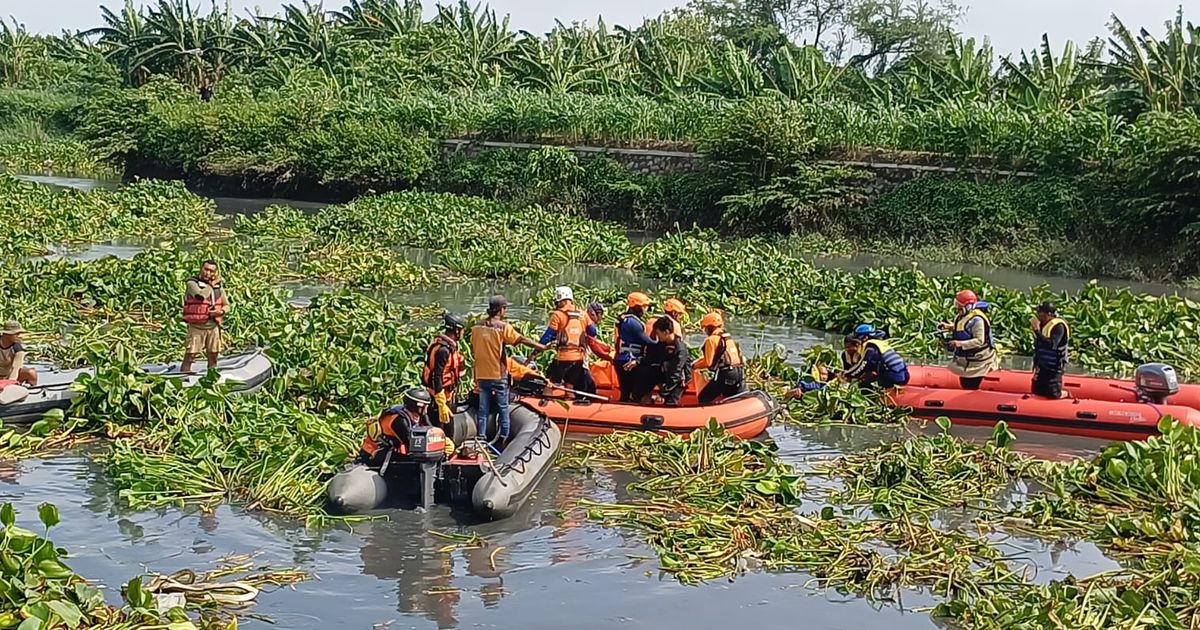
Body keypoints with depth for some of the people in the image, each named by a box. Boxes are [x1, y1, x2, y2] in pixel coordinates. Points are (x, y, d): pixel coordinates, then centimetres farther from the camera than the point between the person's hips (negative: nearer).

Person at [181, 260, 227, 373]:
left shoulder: (219, 286, 11)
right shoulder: (192, 283, -5)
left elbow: (227, 305, 16)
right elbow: (201, 295, -24)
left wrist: (220, 311, -7)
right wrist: (211, 284, -9)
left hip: (213, 326, 5)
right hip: (196, 326, -5)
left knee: (213, 357, 10)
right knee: (190, 355, -7)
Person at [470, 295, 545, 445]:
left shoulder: (477, 326, 4)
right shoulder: (503, 326, -13)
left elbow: (473, 350, 11)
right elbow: (522, 340, -16)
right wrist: (543, 347, -10)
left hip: (481, 375, 4)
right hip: (498, 375, -4)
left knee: (482, 409, 9)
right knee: (503, 408, 8)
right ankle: (504, 438, 11)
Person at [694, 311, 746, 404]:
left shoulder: (711, 340, -6)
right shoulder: (729, 338, 19)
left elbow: (708, 363, -10)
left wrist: (694, 365, 5)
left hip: (724, 375, -8)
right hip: (739, 373, 8)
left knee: (703, 399, 2)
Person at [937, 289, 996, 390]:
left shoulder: (977, 320, -27)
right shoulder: (963, 316, 3)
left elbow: (980, 341, -31)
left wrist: (960, 344, -36)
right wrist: (948, 326, 5)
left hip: (977, 361, -10)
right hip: (965, 359, 10)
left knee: (971, 388, -5)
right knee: (964, 384, 23)